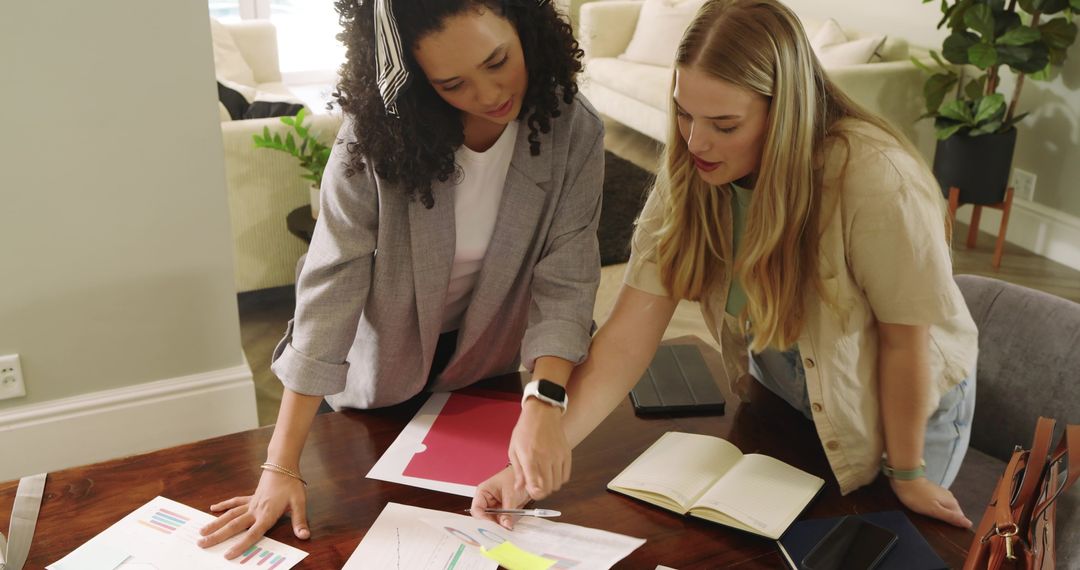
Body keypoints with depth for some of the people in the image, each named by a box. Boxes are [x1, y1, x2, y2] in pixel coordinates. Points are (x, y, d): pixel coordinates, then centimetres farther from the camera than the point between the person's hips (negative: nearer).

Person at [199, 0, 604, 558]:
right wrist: (281, 468, -32)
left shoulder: (573, 131, -23)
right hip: (384, 372, -1)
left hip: (487, 372, 2)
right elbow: (330, 284, -31)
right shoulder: (375, 134, -29)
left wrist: (544, 406, -41)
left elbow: (565, 283, -24)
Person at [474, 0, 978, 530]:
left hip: (904, 407, -3)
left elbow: (905, 337, -24)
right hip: (779, 397, 4)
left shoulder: (875, 181, -36)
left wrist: (907, 475, -12)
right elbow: (628, 336, -24)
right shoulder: (689, 172, -22)